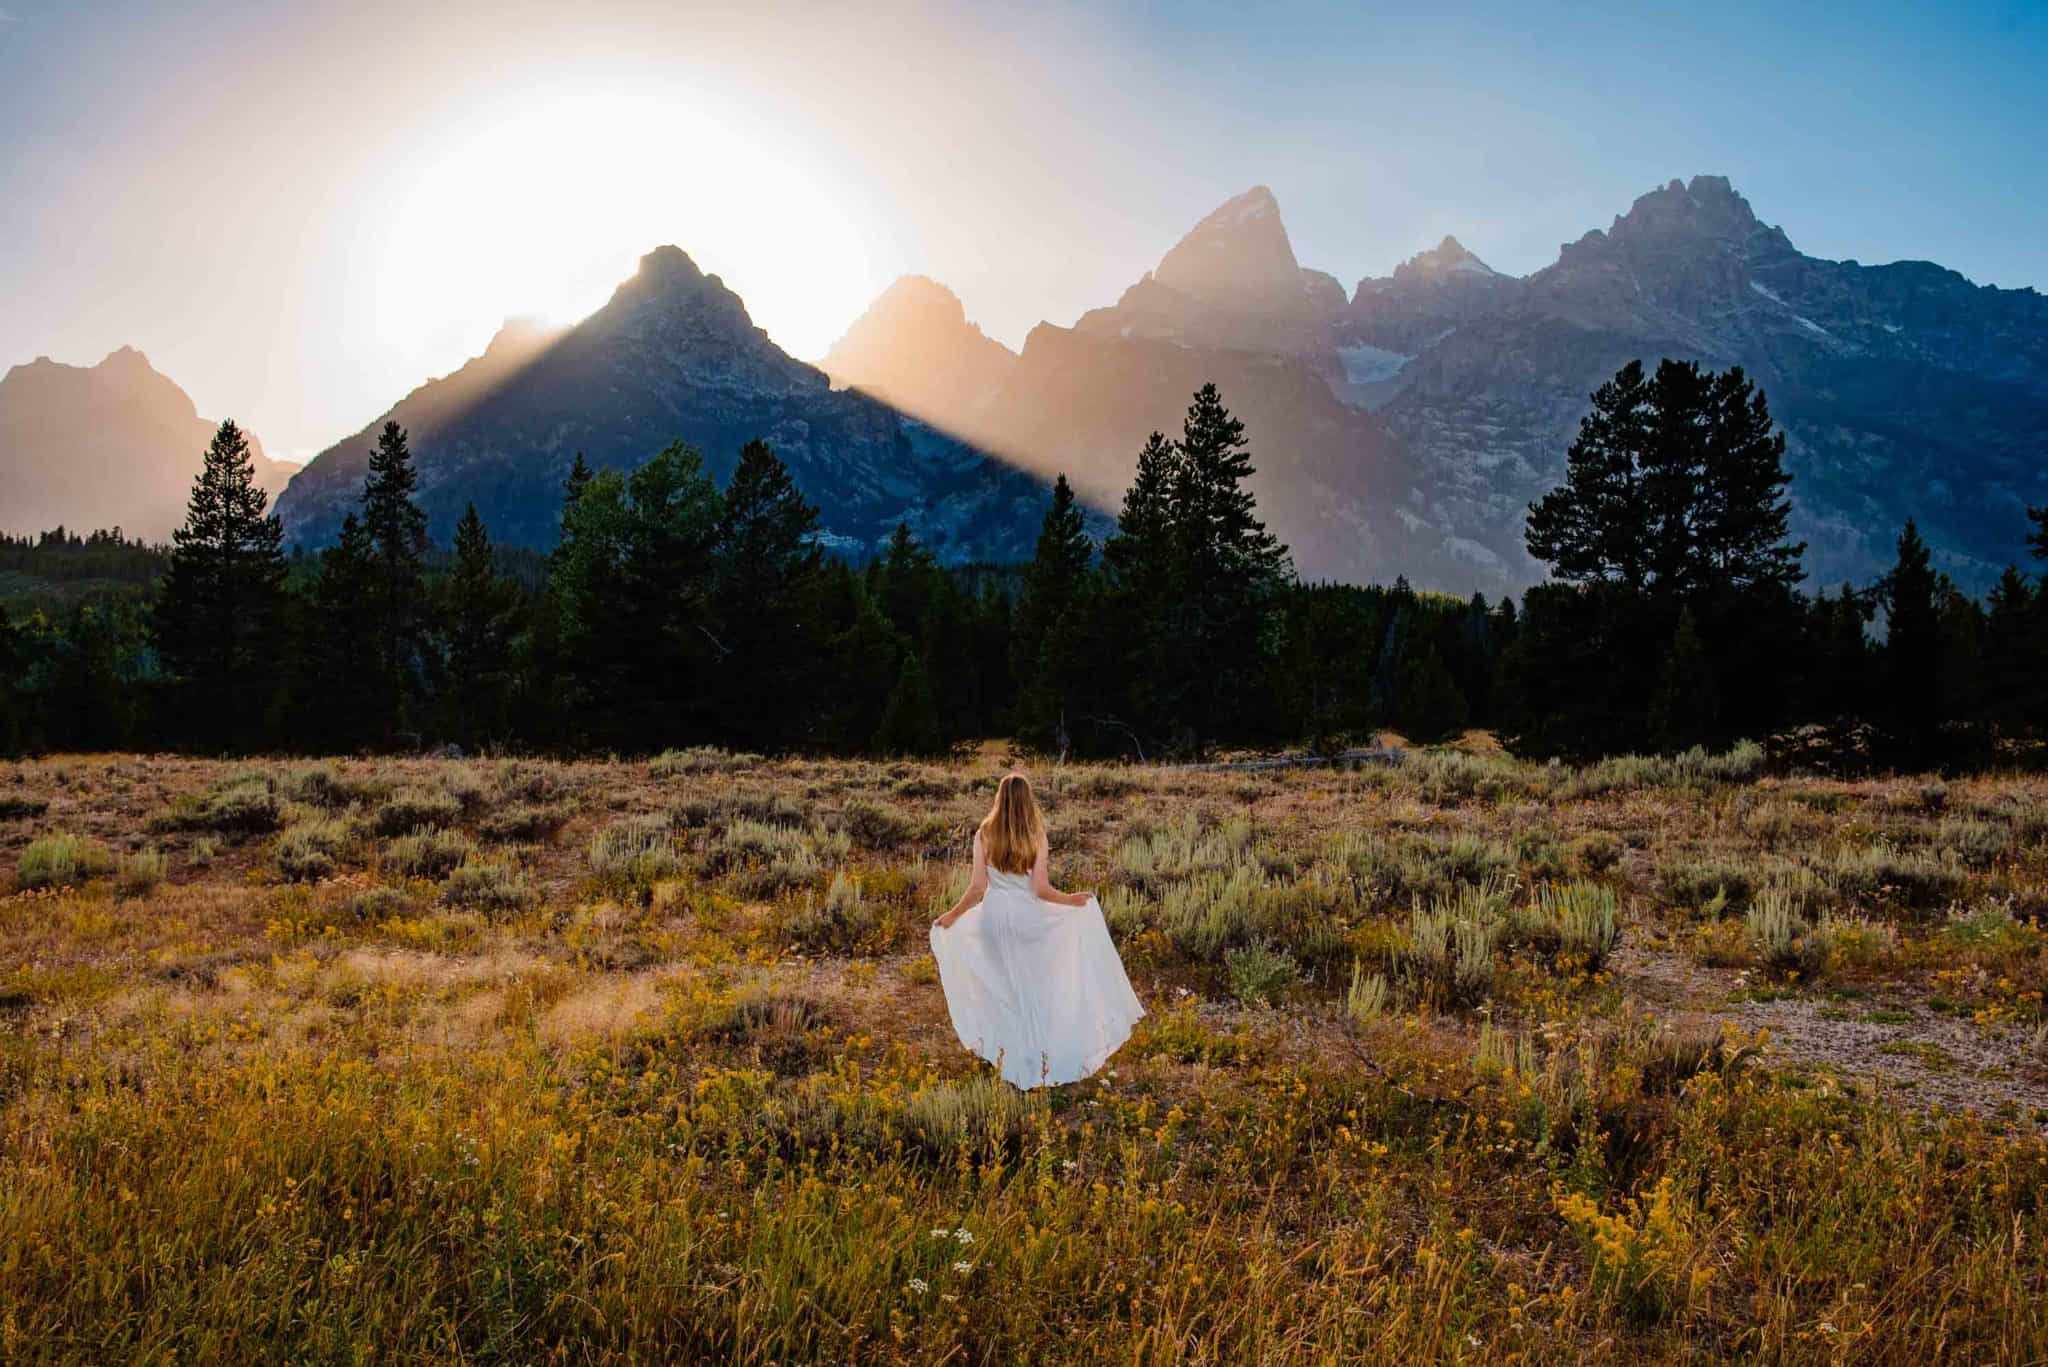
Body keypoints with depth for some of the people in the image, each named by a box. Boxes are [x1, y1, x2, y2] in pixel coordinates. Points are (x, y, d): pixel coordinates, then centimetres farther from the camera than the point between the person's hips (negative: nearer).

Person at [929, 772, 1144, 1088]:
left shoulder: (984, 835, -8)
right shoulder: (1036, 837, -11)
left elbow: (978, 887, -8)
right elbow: (1041, 890, -13)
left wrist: (953, 914, 6)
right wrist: (1072, 899, 4)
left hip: (994, 915, 2)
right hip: (1028, 917, -1)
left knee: (1002, 987, 17)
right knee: (1034, 987, 14)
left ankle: (1008, 1057, 26)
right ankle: (1040, 1056, 21)